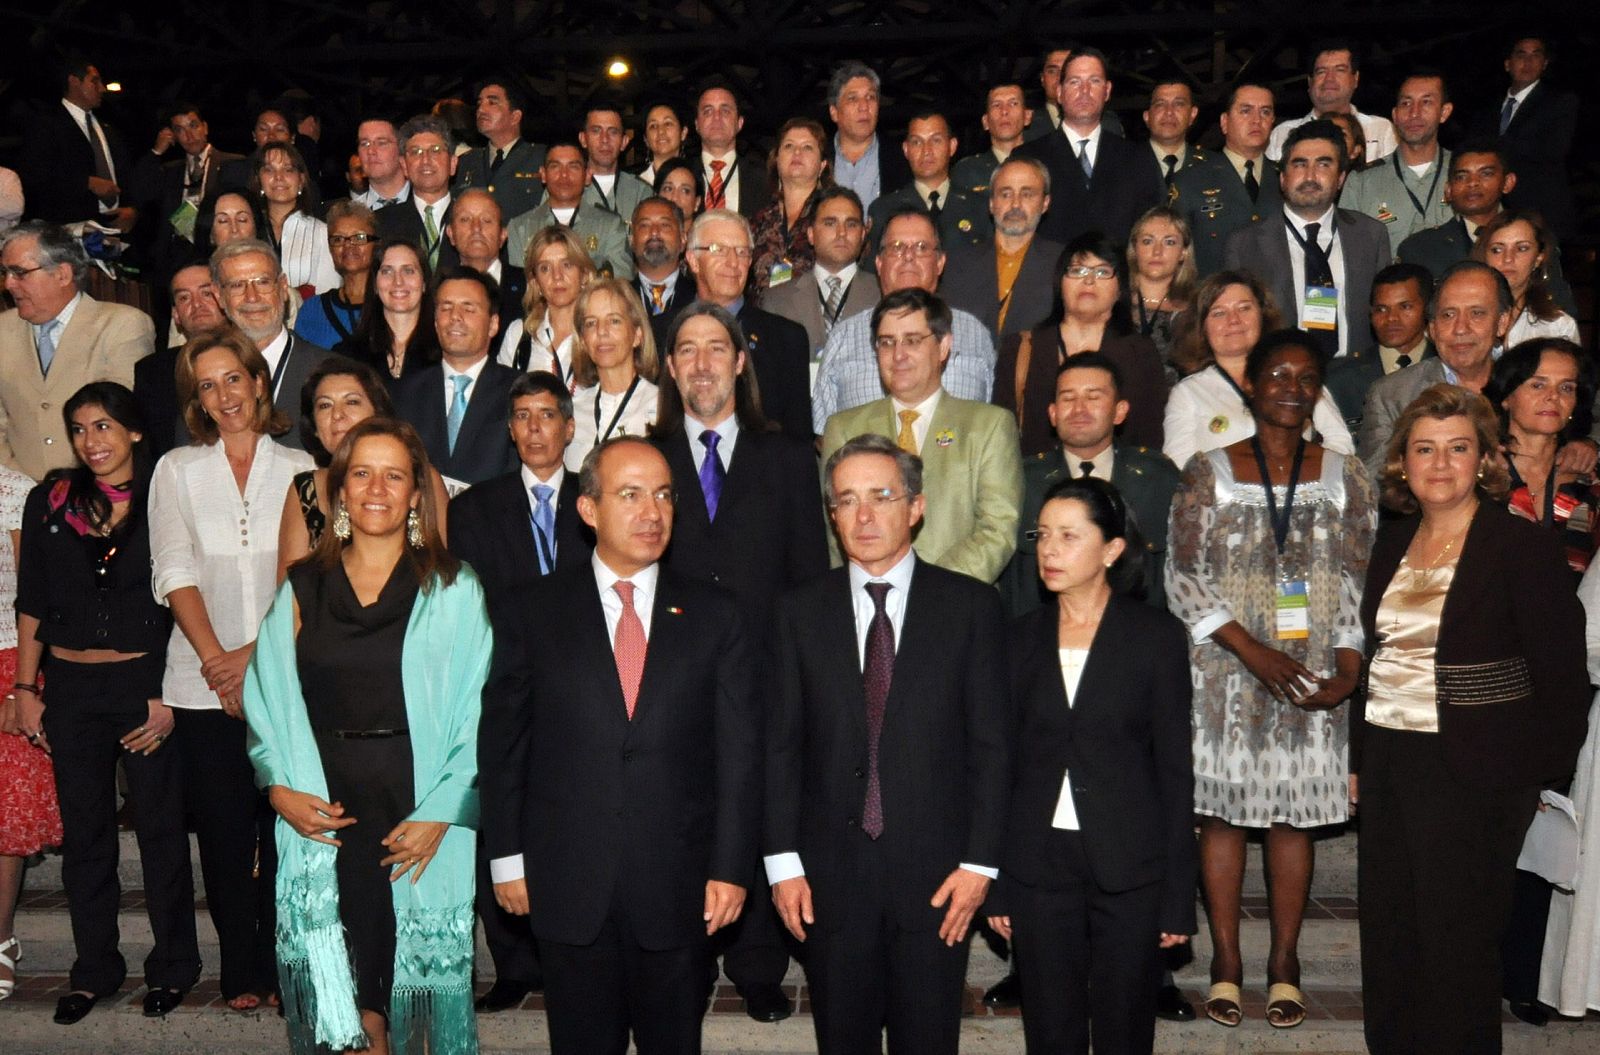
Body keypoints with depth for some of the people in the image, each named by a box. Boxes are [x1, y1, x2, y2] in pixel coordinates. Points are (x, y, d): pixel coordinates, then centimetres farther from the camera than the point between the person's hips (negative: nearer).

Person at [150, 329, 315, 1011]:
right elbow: (173, 571, 1)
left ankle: (283, 966, 15)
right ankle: (240, 970, 16)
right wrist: (215, 658, -10)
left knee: (283, 825, 2)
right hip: (204, 684, 1)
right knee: (222, 827, 4)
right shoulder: (177, 469, 9)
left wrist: (256, 654, -10)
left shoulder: (300, 470, 6)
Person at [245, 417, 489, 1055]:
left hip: (421, 819, -2)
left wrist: (440, 813, -10)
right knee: (335, 991, 1)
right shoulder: (302, 590, 10)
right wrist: (280, 788, -2)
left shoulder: (453, 591, 1)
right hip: (322, 817, 2)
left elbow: (474, 714, -2)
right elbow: (267, 702, 12)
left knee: (415, 968, 4)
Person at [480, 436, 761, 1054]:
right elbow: (501, 740, 3)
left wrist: (730, 867, -3)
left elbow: (739, 752, 2)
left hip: (677, 885, 1)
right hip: (566, 883, 0)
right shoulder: (538, 611, 2)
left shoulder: (712, 617, 3)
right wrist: (507, 857, 0)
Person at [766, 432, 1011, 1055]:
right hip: (830, 872, 1)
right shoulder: (799, 611, 3)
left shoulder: (971, 607, -1)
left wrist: (980, 861, -6)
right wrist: (782, 860, -3)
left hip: (937, 872, -1)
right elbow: (780, 742, 2)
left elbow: (992, 743, -1)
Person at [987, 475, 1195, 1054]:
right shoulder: (1021, 637, 4)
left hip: (1130, 868, -2)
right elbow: (1003, 764, 7)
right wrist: (995, 884, 5)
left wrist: (1178, 895, -5)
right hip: (1039, 864, 2)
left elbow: (1175, 767, -3)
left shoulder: (1157, 636, -3)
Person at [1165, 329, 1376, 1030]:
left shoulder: (1344, 477, 6)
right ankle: (1226, 959, 16)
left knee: (1293, 814, 6)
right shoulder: (1207, 473, -1)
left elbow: (1360, 582, 6)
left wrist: (1348, 668, -8)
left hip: (1311, 676, 1)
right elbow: (1182, 578, -4)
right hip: (1225, 674, -1)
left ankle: (1284, 961, 19)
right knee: (1222, 811, 4)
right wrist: (1251, 650, -12)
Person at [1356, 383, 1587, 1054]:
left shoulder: (1524, 546, -8)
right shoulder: (1392, 544, 9)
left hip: (1474, 773, -6)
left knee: (1456, 943, 3)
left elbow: (1562, 676, -8)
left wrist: (1540, 774, -8)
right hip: (1389, 764, 6)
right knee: (1387, 938, 12)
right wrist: (1359, 759, 12)